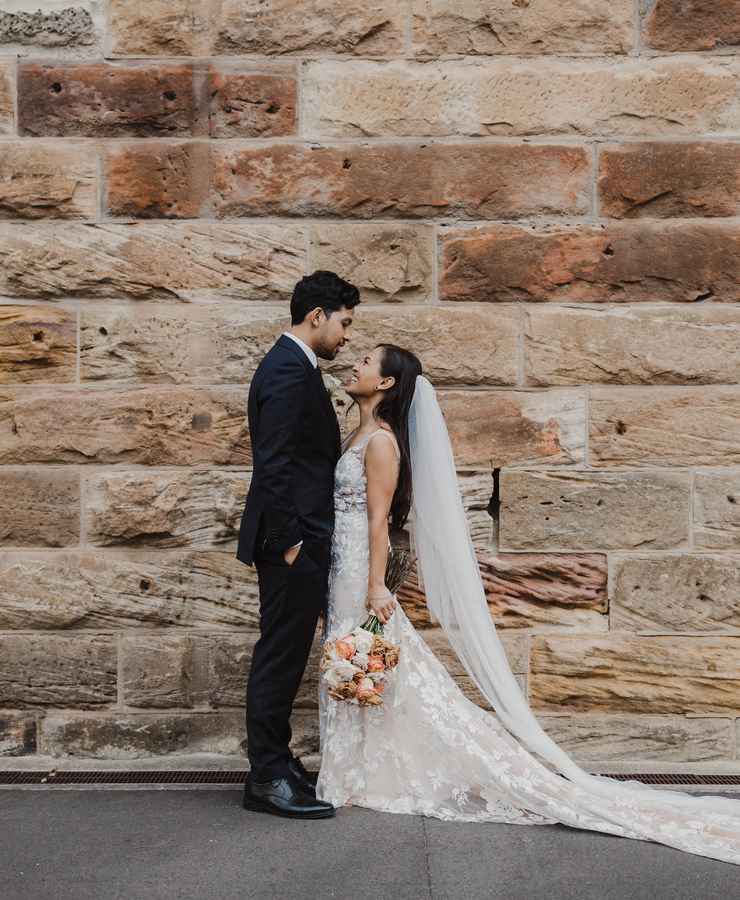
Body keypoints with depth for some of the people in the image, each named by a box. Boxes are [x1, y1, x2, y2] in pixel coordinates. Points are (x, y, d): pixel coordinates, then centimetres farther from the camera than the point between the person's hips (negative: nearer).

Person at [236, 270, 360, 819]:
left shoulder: (294, 367, 16)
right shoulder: (289, 372, -16)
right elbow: (274, 465, -23)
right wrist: (289, 542, -21)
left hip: (299, 541, 10)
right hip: (293, 544, -10)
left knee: (283, 657, 16)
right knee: (280, 658, -2)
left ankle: (275, 762, 27)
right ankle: (268, 779, 7)